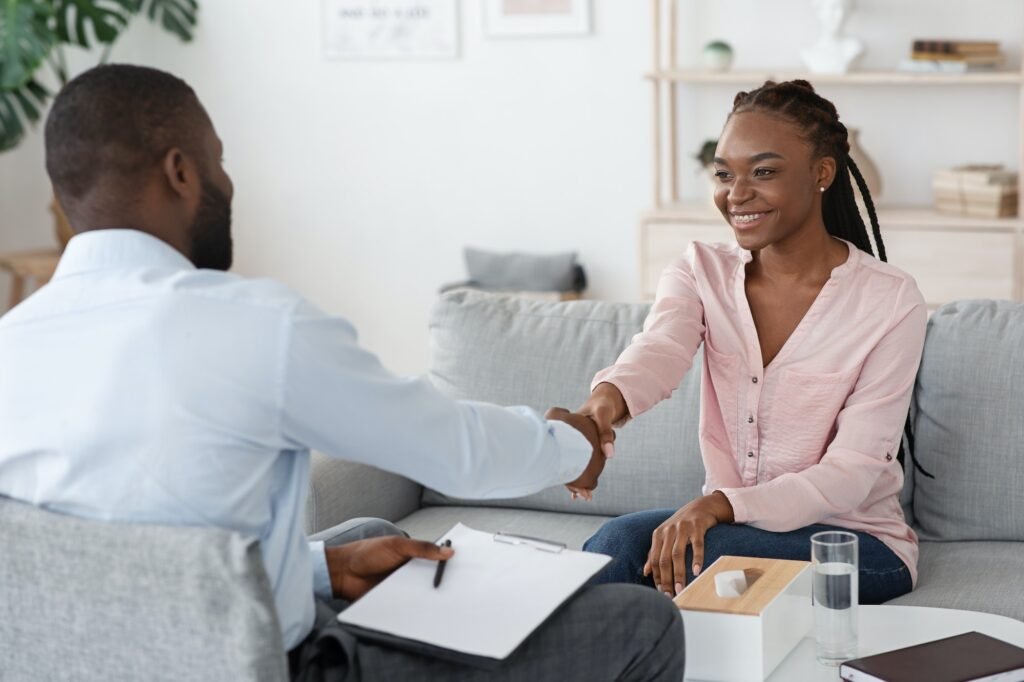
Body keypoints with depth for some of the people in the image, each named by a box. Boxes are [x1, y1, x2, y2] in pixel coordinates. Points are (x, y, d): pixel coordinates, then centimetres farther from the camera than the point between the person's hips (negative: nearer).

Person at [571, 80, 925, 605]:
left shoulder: (890, 301, -11)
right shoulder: (701, 272, 0)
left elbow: (853, 473, -16)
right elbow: (658, 351, -24)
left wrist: (719, 505, -32)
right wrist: (607, 398, -49)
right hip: (722, 525, 3)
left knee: (678, 553, -29)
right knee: (617, 542, -27)